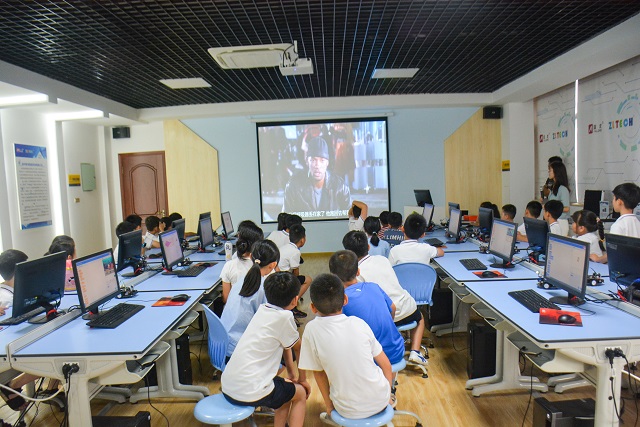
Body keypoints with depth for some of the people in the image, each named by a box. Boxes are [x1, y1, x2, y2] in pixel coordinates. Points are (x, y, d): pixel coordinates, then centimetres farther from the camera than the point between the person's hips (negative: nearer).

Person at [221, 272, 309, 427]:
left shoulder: (262, 309, 7)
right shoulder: (284, 317, -15)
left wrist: (292, 375, 25)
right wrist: (302, 379, 15)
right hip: (250, 393, -7)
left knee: (288, 386, 26)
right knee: (300, 393, 15)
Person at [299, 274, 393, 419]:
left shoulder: (311, 330, -14)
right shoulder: (359, 322, -9)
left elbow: (318, 372, -3)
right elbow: (385, 364, 0)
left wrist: (328, 405, 11)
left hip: (349, 411, -1)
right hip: (381, 401, 1)